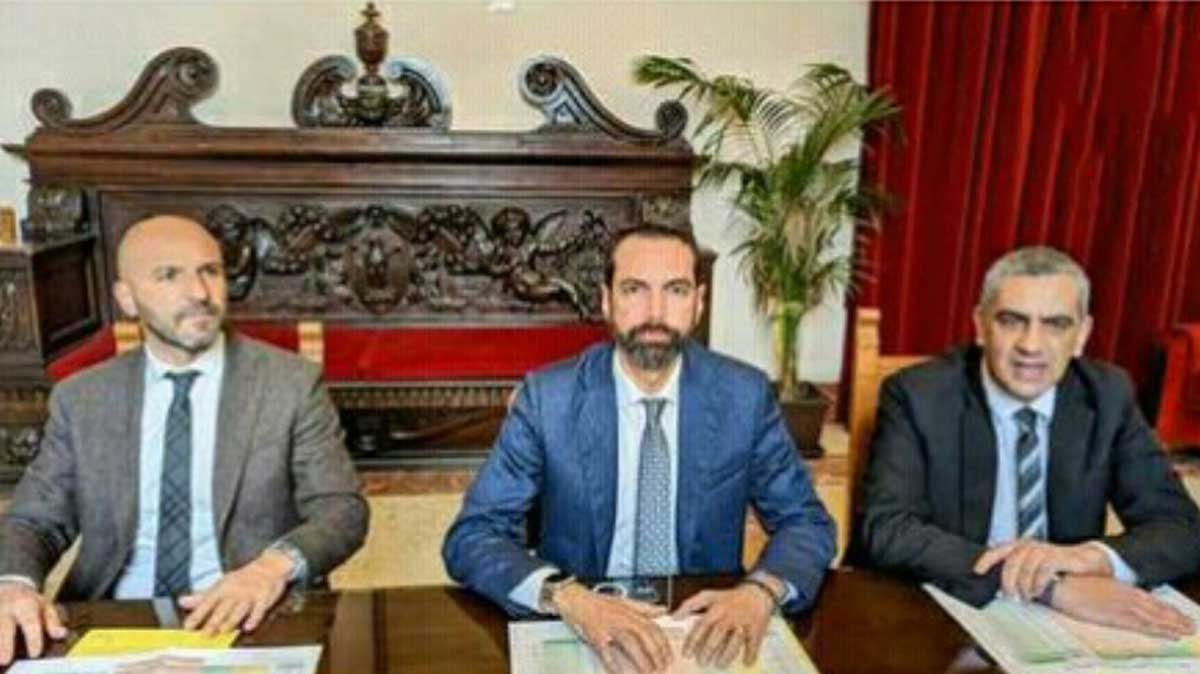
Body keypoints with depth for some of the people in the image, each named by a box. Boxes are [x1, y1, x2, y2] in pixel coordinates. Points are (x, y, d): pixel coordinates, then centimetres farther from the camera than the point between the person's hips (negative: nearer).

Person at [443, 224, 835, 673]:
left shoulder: (745, 395, -6)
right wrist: (570, 599, -29)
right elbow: (470, 537, -12)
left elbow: (807, 521, 0)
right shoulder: (547, 397, -10)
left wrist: (761, 591, -21)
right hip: (579, 635, 0)